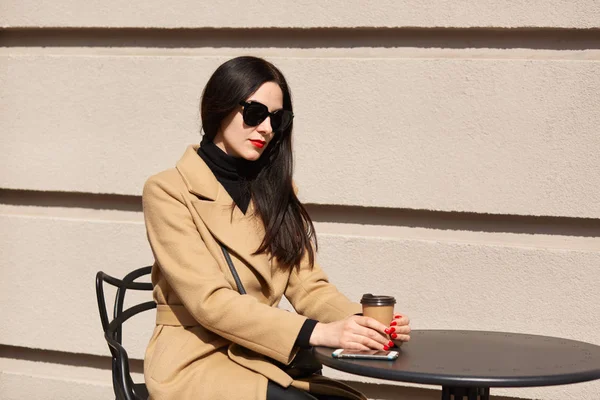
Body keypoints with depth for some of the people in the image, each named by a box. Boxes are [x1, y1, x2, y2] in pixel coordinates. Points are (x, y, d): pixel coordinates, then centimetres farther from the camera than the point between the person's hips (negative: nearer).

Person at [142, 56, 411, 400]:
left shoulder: (275, 189, 15)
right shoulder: (168, 192, -5)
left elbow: (307, 285, 6)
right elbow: (210, 301, -16)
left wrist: (364, 323, -16)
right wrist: (316, 332, -27)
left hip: (264, 360, 5)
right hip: (196, 362, -5)